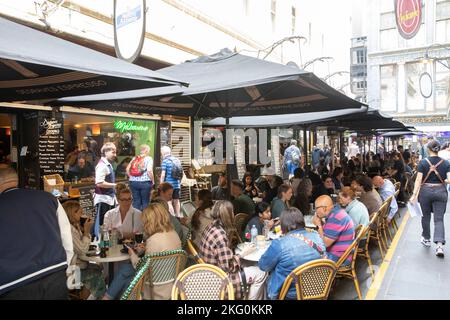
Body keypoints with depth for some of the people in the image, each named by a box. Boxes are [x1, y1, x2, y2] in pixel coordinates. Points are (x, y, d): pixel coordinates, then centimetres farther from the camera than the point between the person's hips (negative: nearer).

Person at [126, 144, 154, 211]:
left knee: (136, 201, 10)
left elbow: (127, 169, 7)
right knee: (145, 202, 4)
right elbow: (149, 171, -16)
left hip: (133, 182, 5)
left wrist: (131, 177, 15)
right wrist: (153, 181, -6)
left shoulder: (134, 158, 12)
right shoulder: (148, 159, -3)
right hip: (144, 182, -5)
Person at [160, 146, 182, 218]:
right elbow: (181, 173, 14)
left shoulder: (165, 161, -8)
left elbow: (163, 175, -13)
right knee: (176, 200, 13)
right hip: (177, 184, 6)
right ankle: (178, 215, 18)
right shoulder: (177, 160, 9)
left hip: (168, 185, -5)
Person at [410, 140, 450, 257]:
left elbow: (418, 180, -10)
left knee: (426, 216, 16)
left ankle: (426, 239, 31)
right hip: (440, 192, 1)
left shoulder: (423, 162, -6)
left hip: (425, 191, -1)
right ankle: (439, 244, -11)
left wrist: (414, 194, -9)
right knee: (439, 219, 3)